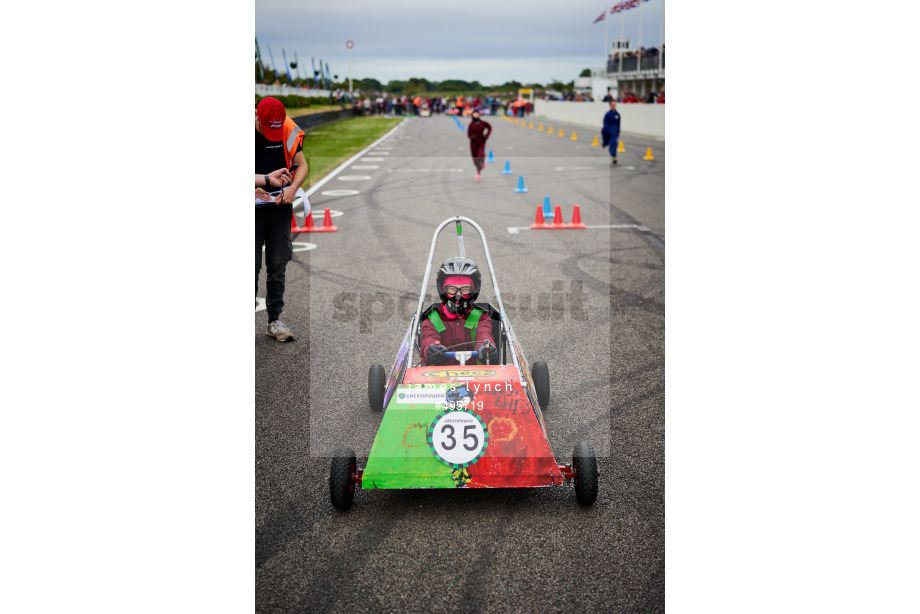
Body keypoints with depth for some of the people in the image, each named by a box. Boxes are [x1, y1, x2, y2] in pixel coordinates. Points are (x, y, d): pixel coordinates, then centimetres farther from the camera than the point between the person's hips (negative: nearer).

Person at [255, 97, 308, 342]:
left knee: (278, 264, 5)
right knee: (252, 264, -2)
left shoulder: (290, 130, -4)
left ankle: (274, 320, 14)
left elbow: (301, 165, 4)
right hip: (253, 207, -3)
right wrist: (267, 179, -24)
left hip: (280, 205, 3)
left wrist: (292, 188, -14)